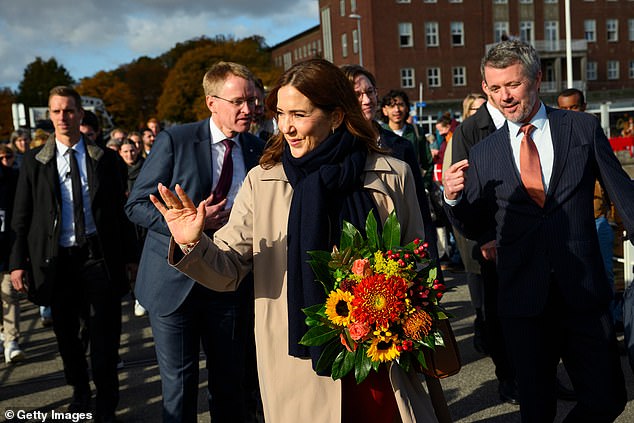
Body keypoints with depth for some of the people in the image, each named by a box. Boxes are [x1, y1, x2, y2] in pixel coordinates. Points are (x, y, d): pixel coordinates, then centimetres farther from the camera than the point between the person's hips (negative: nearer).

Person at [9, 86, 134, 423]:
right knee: (66, 334, 14)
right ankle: (79, 392, 37)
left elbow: (119, 211, 4)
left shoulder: (105, 159, 3)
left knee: (105, 335, 2)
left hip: (99, 258, -1)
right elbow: (21, 217, 4)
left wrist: (124, 257, 0)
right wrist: (18, 262, -3)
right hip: (57, 261, 1)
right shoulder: (34, 162, 4)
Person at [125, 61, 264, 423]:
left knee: (230, 382, 13)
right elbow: (137, 205, -6)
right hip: (175, 281, -2)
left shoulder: (258, 149, 2)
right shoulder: (176, 141, -7)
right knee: (179, 383, 8)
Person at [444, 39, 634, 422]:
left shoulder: (584, 129, 2)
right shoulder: (483, 154, 5)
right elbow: (476, 228, 9)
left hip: (583, 291, 0)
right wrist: (454, 198, -10)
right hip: (523, 298, 1)